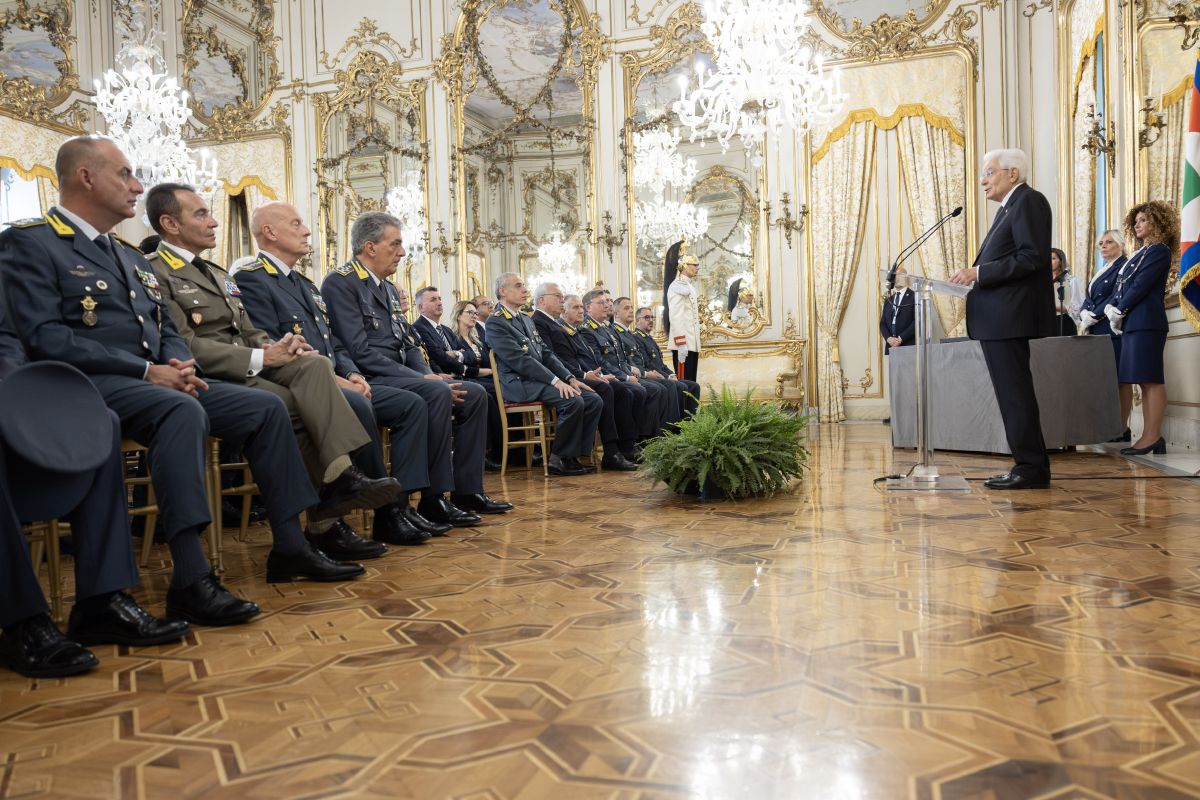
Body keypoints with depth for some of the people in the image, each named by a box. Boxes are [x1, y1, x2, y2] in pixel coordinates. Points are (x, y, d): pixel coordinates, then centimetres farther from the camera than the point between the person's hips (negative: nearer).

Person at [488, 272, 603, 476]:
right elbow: (520, 360, -17)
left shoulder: (527, 320, 22)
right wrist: (555, 381, -22)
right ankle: (557, 459, -14)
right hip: (519, 384, -9)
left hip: (539, 379, 9)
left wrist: (569, 378, 3)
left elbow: (546, 353, 18)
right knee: (573, 401, -28)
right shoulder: (495, 323, -7)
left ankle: (573, 455, -4)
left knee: (594, 400, -6)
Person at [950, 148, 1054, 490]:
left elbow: (1032, 257, -18)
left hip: (1009, 317, -10)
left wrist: (978, 272, -19)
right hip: (996, 319, 10)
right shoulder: (1008, 207, 23)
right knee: (1011, 393, 11)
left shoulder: (1028, 201, -7)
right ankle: (1029, 465, 17)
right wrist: (973, 276, 9)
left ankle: (1031, 468, -3)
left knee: (1015, 393, -8)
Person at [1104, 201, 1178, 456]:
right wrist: (1110, 308, 0)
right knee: (1143, 380, 6)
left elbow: (1140, 286, -12)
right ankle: (1151, 436, 7)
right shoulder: (1139, 254, 24)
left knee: (1150, 379, -11)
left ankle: (1152, 436, -13)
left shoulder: (1160, 251, -2)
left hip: (1146, 322, -9)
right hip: (1131, 324, 9)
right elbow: (1120, 287, 18)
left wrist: (1120, 312, -8)